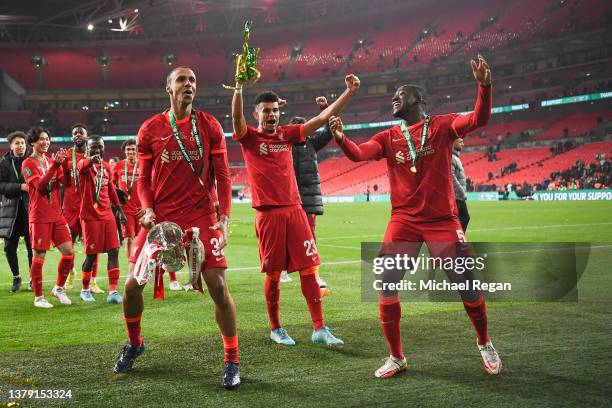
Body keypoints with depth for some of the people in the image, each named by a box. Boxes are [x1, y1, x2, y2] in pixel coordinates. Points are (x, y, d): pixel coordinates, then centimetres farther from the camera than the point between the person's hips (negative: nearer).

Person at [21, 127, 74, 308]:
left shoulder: (52, 161, 13)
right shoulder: (28, 164, -4)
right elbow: (40, 185, -18)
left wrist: (64, 163, -12)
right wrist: (55, 165, -23)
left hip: (56, 215, 6)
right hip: (39, 217, -6)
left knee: (69, 252, 1)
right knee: (39, 256, -2)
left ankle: (58, 288, 20)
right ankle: (38, 297, 9)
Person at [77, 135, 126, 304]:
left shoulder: (107, 166, 12)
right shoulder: (84, 164, -8)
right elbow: (82, 166, -34)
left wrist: (120, 210, 23)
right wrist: (91, 160, -57)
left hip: (107, 214, 6)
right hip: (90, 216, -5)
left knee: (114, 251, -3)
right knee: (91, 254, 0)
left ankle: (113, 291, -3)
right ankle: (85, 290, 20)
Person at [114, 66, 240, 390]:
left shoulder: (209, 126, 3)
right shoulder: (150, 129, 4)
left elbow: (222, 176, 3)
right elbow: (143, 178, 10)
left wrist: (223, 218, -6)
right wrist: (147, 209, -7)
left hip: (201, 215, -1)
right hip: (161, 217, 2)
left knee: (218, 285, -9)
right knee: (132, 284, 1)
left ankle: (232, 361, 6)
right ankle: (134, 344, 29)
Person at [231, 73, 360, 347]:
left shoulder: (287, 134, 12)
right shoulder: (249, 137, 1)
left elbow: (322, 118, 9)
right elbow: (236, 117, -20)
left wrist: (348, 93, 3)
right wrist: (239, 88, -36)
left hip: (294, 209, 4)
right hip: (268, 213, -4)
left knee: (308, 269, 0)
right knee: (273, 274, 3)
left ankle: (319, 329, 3)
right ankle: (276, 329, 19)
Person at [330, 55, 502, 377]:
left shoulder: (442, 126, 0)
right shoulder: (388, 138, 7)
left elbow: (478, 120, -16)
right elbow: (358, 154, -9)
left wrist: (484, 86, -32)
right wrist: (340, 137, -30)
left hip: (442, 219, -2)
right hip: (403, 220, 2)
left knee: (467, 285, 3)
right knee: (385, 285, -6)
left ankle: (485, 344, 29)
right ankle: (396, 357, 10)